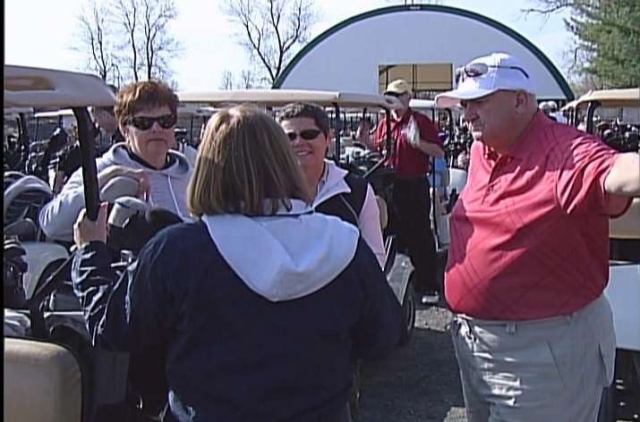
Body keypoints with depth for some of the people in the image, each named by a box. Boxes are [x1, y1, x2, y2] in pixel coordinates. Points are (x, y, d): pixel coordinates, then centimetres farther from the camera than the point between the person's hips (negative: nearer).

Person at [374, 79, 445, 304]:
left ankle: (429, 286, 2)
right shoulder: (384, 124, 14)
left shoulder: (421, 121, -3)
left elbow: (439, 152, -8)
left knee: (421, 235, -2)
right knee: (397, 234, 14)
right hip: (391, 185, 6)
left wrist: (418, 142, -22)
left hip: (415, 185, -5)